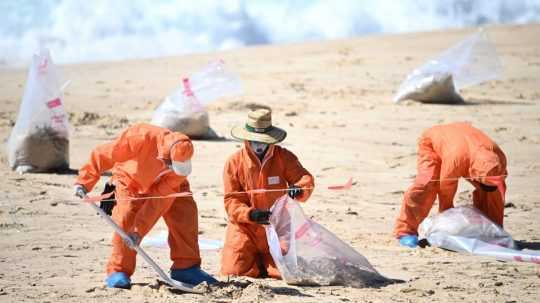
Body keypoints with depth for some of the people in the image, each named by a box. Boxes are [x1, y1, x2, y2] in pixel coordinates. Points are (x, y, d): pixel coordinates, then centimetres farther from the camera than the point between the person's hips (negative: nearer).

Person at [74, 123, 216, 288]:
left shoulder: (181, 159, -32)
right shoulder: (142, 138, -42)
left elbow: (160, 198, -32)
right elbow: (102, 155, -32)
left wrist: (139, 229, -34)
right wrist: (85, 182, -31)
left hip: (163, 185, 3)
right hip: (131, 179, -3)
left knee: (185, 213, -13)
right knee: (126, 219, -23)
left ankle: (186, 267, -3)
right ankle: (118, 271, -13)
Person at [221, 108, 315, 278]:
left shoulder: (284, 158, -2)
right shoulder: (234, 163, -4)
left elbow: (306, 179, -8)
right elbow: (231, 201, -7)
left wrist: (299, 189, -34)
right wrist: (250, 214, -26)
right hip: (246, 227, -1)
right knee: (233, 270, -15)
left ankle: (266, 262, 26)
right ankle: (256, 261, 21)